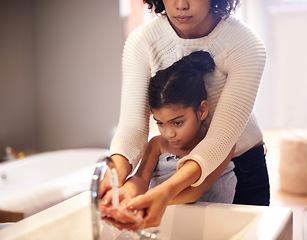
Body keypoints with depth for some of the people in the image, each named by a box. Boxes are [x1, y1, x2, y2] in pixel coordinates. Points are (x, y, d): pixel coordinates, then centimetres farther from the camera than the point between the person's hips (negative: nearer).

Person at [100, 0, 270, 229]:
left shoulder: (246, 45, -27)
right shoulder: (141, 41, -21)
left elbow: (221, 135, -36)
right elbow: (133, 124, -26)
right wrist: (116, 173, -49)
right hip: (176, 166, 2)